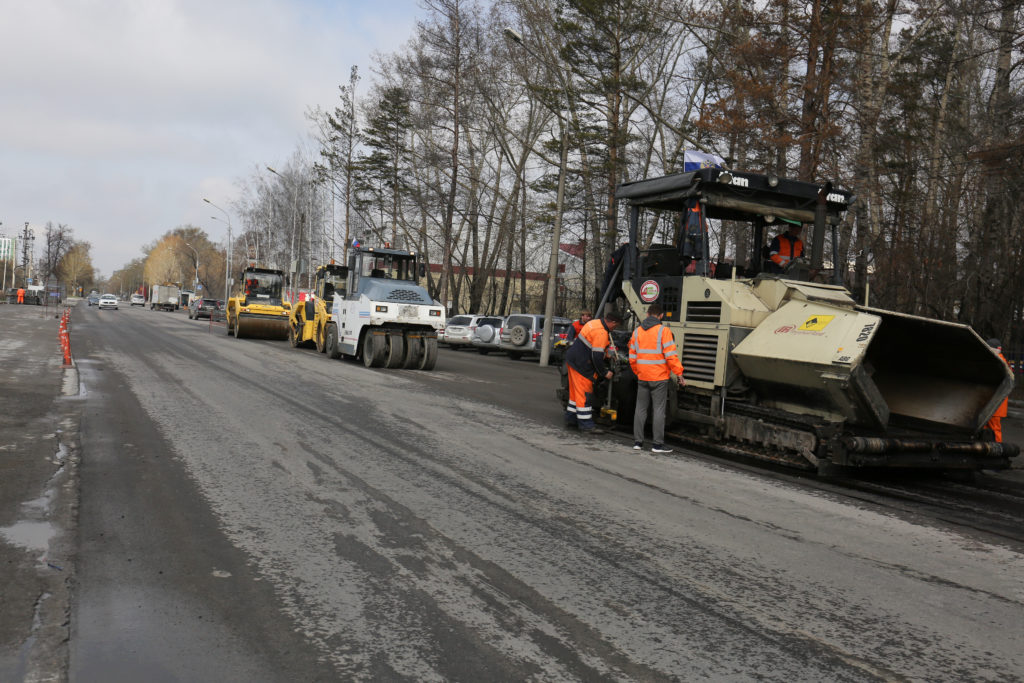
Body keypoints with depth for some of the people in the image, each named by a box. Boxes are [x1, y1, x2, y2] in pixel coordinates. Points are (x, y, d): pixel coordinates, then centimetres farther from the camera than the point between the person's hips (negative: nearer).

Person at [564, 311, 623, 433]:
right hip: (581, 365, -10)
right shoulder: (601, 332, -22)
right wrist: (604, 373, -11)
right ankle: (586, 424, 0)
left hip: (572, 359, 10)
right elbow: (597, 356, -22)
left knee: (576, 391, 18)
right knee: (584, 395, -5)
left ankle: (570, 419, 27)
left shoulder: (596, 322, 9)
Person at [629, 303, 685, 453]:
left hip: (642, 377, 5)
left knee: (640, 409, 11)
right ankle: (658, 444, 1)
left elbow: (632, 358, 11)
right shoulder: (663, 331, -9)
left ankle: (637, 442, 14)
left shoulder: (637, 331, 7)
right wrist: (679, 374, -9)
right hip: (659, 378, -4)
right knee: (659, 410, 0)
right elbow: (671, 356, -15)